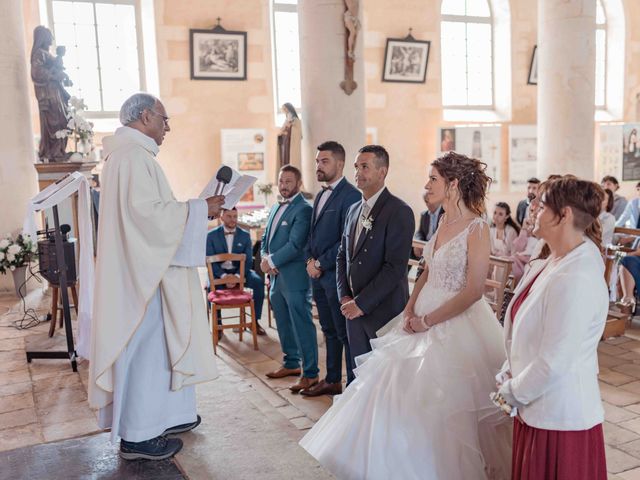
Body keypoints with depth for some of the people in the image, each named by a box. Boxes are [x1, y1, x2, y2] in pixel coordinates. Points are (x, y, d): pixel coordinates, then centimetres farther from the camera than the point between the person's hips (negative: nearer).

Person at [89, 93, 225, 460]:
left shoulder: (131, 153, 17)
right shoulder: (133, 155, -16)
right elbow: (147, 210, -26)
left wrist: (194, 209, 15)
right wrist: (199, 209, -17)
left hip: (145, 267, 11)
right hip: (144, 272, -11)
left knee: (159, 344, 16)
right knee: (147, 348, -3)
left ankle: (163, 415, 28)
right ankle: (138, 435, 7)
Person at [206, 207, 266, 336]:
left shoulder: (245, 235, 4)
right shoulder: (211, 235, 0)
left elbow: (248, 260, -2)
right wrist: (223, 276, -22)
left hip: (239, 271, 2)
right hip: (219, 272, -1)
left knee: (259, 281, -26)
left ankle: (255, 320, -12)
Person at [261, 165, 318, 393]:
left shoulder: (303, 209, -12)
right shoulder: (276, 208, 16)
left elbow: (295, 245, -19)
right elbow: (266, 238, 18)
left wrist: (271, 261, -12)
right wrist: (266, 258, -1)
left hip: (295, 278, -9)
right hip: (276, 277, 9)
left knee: (302, 325, -3)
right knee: (284, 324, 19)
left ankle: (310, 373, 5)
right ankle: (291, 363, 34)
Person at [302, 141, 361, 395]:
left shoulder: (351, 196, -14)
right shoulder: (321, 195, 15)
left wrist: (320, 263, -14)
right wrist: (309, 260, 2)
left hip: (337, 275, -9)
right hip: (318, 274, 9)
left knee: (345, 333, 1)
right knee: (329, 331, 18)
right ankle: (332, 380, 30)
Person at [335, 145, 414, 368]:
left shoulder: (399, 211, -13)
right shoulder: (353, 210, 12)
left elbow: (395, 267, -19)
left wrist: (362, 303, -16)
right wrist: (344, 297, 4)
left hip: (384, 311, -7)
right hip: (355, 309, 7)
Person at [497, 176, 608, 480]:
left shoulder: (576, 280, -25)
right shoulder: (551, 263, 3)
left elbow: (553, 362, -24)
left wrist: (512, 392, -10)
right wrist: (509, 377, 4)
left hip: (559, 418, -8)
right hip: (536, 409, 8)